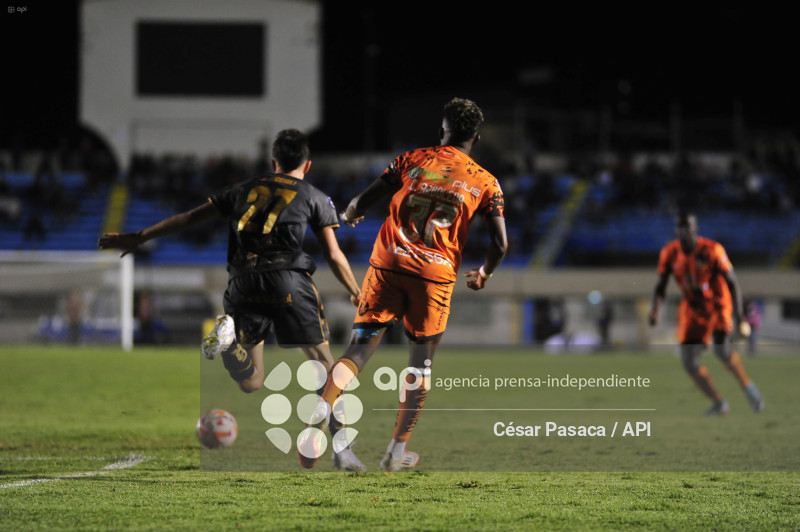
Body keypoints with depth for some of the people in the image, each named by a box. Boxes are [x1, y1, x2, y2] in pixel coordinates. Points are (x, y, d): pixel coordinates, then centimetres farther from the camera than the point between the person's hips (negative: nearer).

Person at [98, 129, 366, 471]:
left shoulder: (245, 190, 23)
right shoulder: (315, 198, 15)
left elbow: (189, 218, 23)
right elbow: (333, 255, 12)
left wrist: (138, 238, 29)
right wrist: (357, 295, 27)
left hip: (243, 284, 3)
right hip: (288, 282, -3)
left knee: (251, 382, 9)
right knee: (324, 367, 9)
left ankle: (229, 334, -21)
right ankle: (342, 450, 1)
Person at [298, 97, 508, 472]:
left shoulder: (411, 160, 9)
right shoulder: (485, 183, 8)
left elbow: (361, 203, 5)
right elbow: (500, 244, 3)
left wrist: (349, 216, 29)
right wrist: (483, 275, 24)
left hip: (387, 264, 0)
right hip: (436, 275, 0)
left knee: (359, 348, 2)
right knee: (421, 364, 13)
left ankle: (322, 409, -24)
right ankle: (397, 453, 14)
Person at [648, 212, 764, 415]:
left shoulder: (712, 251, -20)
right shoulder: (670, 253, -8)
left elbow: (732, 283, -14)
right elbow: (661, 286, 0)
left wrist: (739, 316, -20)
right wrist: (655, 309, -20)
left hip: (718, 304, -4)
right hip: (692, 309, 4)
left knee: (721, 348, -27)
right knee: (690, 362, -7)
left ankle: (749, 388, -3)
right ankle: (719, 403, 12)